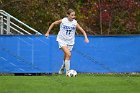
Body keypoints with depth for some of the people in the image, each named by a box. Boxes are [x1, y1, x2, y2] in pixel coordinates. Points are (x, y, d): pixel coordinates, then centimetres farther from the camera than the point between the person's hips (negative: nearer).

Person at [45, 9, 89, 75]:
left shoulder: (75, 23, -8)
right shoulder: (63, 21, -12)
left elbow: (82, 31, -4)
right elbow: (53, 23, 3)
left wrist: (86, 38, -20)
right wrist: (48, 32, 4)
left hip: (70, 42, 3)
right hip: (62, 40, -3)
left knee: (66, 57, 10)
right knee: (68, 54, -22)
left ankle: (62, 69, 38)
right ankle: (67, 71, -18)